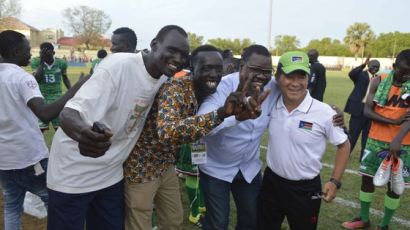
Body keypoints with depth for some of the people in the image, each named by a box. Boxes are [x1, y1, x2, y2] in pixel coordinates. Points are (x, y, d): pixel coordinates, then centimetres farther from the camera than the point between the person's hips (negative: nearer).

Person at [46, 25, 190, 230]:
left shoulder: (163, 77, -3)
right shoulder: (119, 65, -25)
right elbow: (70, 113, -32)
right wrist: (83, 132, -54)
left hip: (110, 173, 6)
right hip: (73, 173, -6)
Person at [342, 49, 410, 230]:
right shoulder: (378, 82, -3)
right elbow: (367, 110, -8)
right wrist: (394, 121, -20)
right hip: (376, 140, 2)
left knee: (395, 185, 8)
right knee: (367, 178, 10)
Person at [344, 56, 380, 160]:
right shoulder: (361, 74, -3)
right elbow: (351, 74, -26)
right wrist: (363, 65, -36)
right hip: (359, 108, -5)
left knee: (367, 134, 12)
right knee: (353, 133, 1)